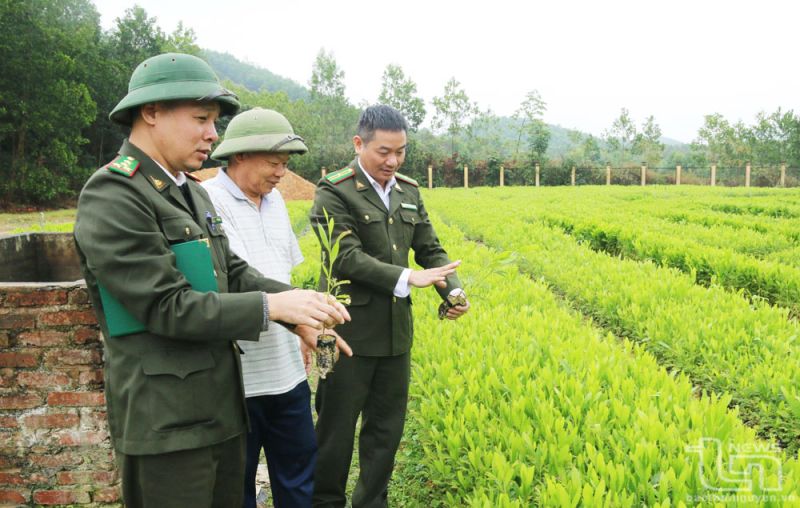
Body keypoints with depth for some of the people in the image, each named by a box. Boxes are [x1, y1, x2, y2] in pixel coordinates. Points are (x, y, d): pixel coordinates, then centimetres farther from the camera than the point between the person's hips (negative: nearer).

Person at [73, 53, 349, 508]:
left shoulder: (192, 193, 13)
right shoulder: (111, 197, -16)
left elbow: (233, 273, 11)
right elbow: (168, 307, -21)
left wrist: (300, 304, -5)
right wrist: (272, 306, -20)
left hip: (222, 408, 9)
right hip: (167, 423, -8)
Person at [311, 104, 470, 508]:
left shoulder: (408, 190, 10)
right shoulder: (334, 191, -10)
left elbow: (430, 248, 10)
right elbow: (347, 258, -19)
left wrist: (454, 290, -7)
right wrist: (408, 277, -27)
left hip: (395, 331, 6)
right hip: (350, 333, -6)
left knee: (387, 427, 15)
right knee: (337, 426, 8)